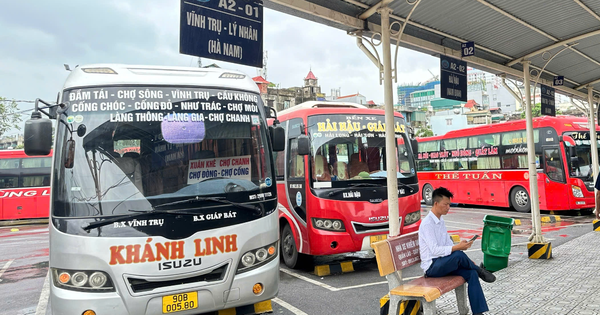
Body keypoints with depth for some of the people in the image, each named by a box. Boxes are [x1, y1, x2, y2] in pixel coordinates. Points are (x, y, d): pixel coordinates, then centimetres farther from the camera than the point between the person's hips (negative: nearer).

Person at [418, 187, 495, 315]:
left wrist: (459, 246, -4)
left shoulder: (441, 221, 12)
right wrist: (457, 248, -27)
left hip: (443, 263, 8)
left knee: (472, 274, -14)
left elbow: (448, 243, 14)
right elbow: (434, 250, -23)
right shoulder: (427, 224, -18)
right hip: (432, 267, -8)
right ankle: (480, 271, 0)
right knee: (459, 255, -31)